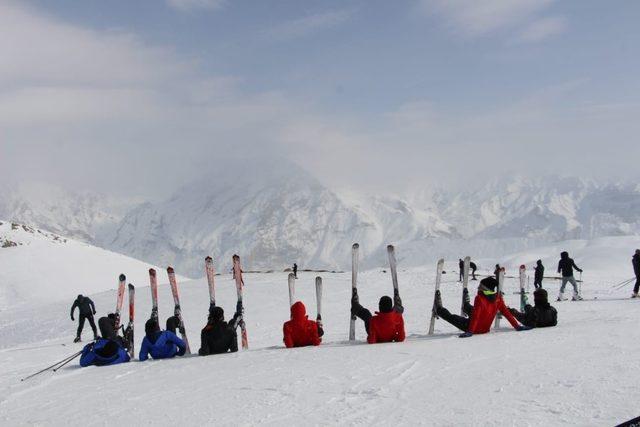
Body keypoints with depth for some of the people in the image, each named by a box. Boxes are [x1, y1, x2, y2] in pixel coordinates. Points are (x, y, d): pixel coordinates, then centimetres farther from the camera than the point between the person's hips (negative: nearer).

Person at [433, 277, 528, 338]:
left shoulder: (479, 298, -25)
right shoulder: (498, 298, -8)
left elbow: (475, 316, -31)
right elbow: (507, 313, -7)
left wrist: (470, 332, -33)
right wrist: (517, 326, 0)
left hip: (475, 329, -6)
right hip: (486, 329, 6)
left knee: (451, 317, 15)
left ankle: (439, 310, 38)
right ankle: (466, 305, 63)